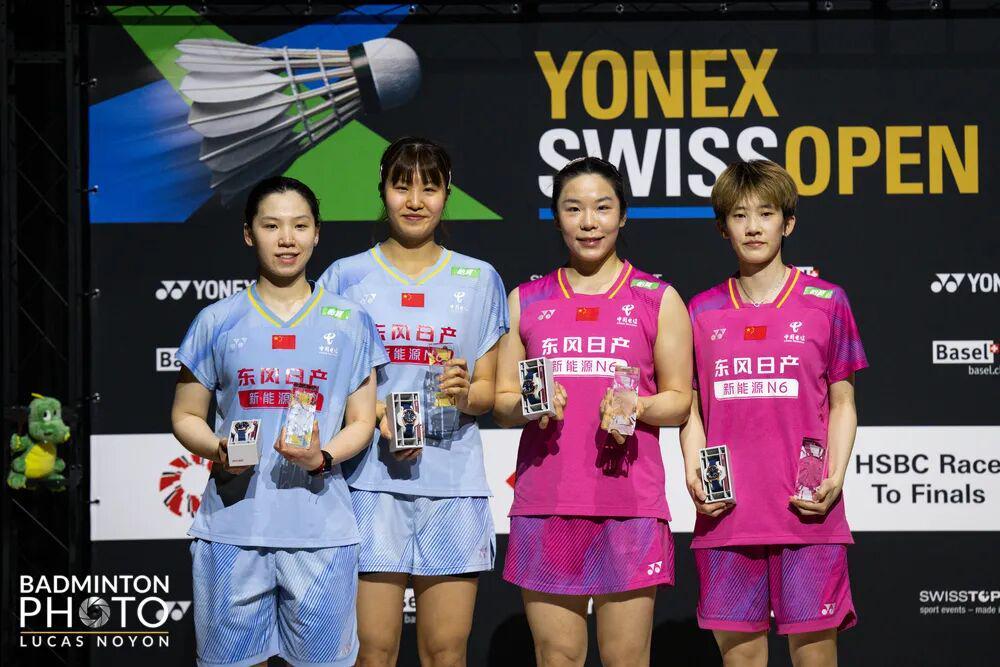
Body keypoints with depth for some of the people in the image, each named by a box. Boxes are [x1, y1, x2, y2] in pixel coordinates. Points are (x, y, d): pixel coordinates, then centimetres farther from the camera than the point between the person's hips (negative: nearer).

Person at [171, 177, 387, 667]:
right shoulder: (217, 322, 8)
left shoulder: (350, 324, 9)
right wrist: (218, 450, -10)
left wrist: (322, 457, -10)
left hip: (320, 530, 0)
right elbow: (185, 415, 12)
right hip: (232, 528, 0)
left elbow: (361, 421, 10)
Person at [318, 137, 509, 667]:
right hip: (372, 480, -1)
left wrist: (466, 393, -10)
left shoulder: (479, 281, 11)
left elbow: (490, 390, 13)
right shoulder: (347, 278, 6)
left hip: (453, 482, 1)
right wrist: (375, 413, -11)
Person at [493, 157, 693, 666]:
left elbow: (679, 400, 9)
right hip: (545, 504, 2)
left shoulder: (658, 299, 9)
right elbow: (501, 402, 15)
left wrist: (637, 408, -12)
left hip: (629, 504, -2)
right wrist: (526, 406, -8)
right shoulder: (526, 301, 14)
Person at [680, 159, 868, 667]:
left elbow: (842, 405, 7)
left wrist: (834, 479, -8)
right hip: (725, 516, 2)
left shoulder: (826, 303, 4)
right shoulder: (702, 312, 10)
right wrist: (694, 477, -3)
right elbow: (691, 409, 14)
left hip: (806, 513, -2)